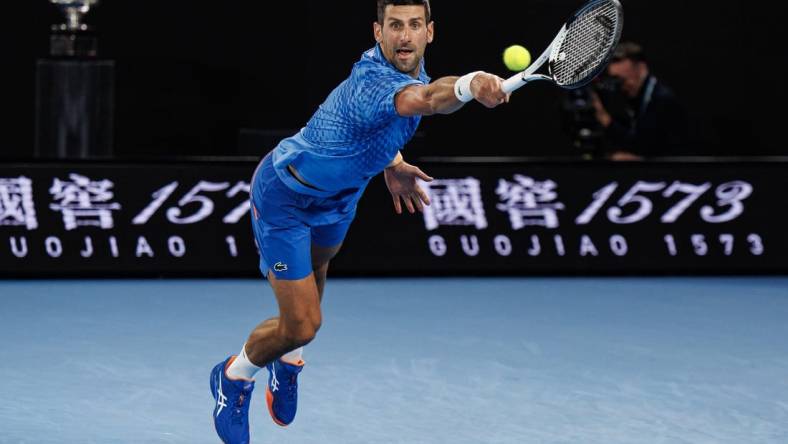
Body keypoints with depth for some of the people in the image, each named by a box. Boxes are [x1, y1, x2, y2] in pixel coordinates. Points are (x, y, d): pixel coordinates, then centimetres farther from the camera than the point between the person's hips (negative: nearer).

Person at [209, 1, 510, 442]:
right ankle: (235, 378, 23)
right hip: (284, 196, -9)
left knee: (316, 271, 33)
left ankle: (288, 360, 62)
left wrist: (391, 163, 4)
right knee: (303, 325, -8)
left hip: (340, 192, 9)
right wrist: (471, 84, -85)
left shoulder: (410, 66, -11)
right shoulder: (372, 82, -41)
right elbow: (424, 99, -67)